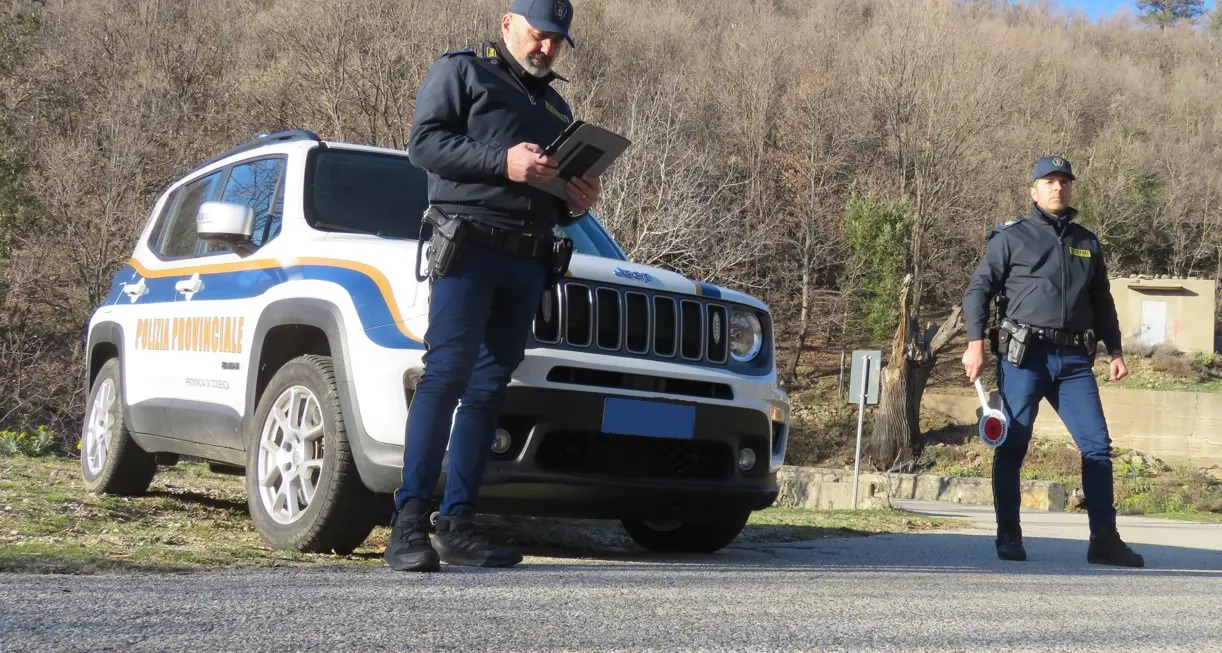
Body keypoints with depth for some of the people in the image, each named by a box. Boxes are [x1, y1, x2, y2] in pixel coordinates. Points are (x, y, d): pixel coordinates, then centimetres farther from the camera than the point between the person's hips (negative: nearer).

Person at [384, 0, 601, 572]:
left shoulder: (557, 107, 28)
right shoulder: (461, 71, 9)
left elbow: (559, 203, 31)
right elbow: (424, 142, -6)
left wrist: (577, 204, 7)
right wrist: (502, 161, -17)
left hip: (528, 263, 7)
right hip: (469, 243, -6)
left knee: (490, 386, 2)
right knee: (447, 373, -16)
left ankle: (456, 524, 3)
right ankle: (409, 524, -19)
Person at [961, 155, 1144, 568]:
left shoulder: (1087, 243, 19)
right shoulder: (1011, 238, 5)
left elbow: (1102, 302, 25)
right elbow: (977, 290, 1)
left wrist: (1115, 351, 18)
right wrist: (975, 343, -10)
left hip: (1074, 359, 4)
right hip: (1023, 356, -4)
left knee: (1098, 444, -1)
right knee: (1012, 446, -1)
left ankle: (1104, 540, 5)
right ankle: (1008, 536, 9)